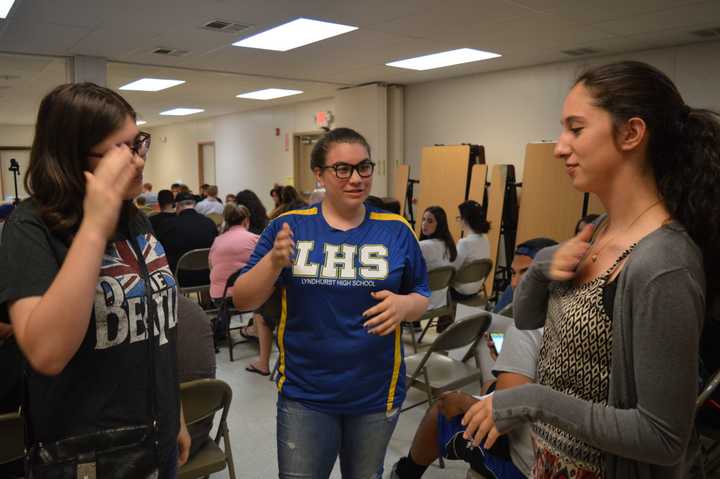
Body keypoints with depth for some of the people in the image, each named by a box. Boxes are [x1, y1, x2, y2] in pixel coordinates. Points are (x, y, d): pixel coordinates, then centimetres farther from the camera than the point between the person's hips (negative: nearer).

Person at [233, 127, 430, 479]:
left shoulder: (396, 230, -5)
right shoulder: (288, 226, -6)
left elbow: (422, 297, 4)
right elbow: (242, 301, -6)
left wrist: (404, 305, -19)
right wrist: (274, 262, -25)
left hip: (376, 393, 2)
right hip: (304, 394, -1)